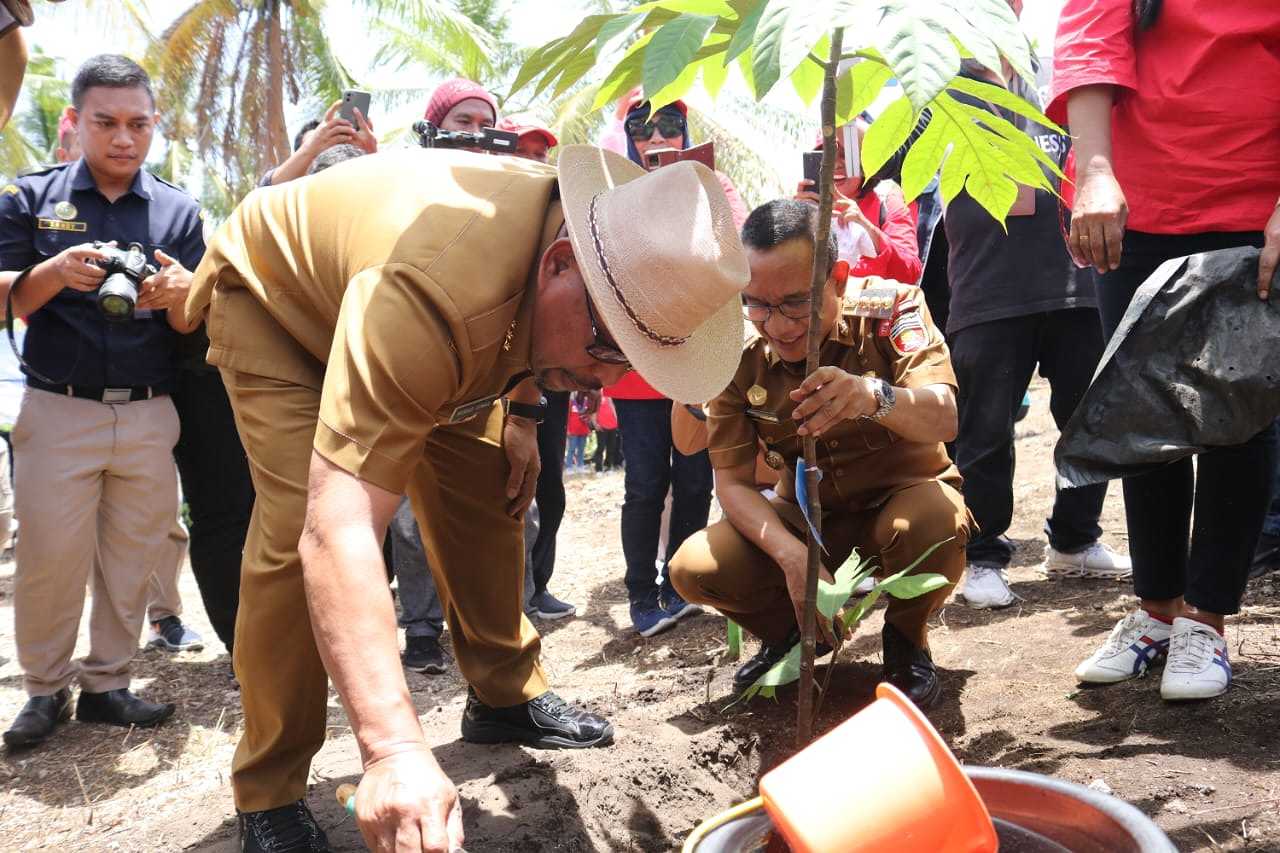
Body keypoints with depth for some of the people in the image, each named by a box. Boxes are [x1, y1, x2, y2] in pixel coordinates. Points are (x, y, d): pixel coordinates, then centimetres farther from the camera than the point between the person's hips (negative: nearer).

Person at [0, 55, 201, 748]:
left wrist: (178, 294, -20)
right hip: (58, 409, -1)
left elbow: (188, 328, 3)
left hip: (149, 414, 2)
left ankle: (106, 684, 20)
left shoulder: (177, 211, 7)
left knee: (132, 559, 6)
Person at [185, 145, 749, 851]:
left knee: (486, 494, 1)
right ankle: (268, 793, -7)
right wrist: (394, 750, -61)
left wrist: (520, 414, -5)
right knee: (298, 525, -23)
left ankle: (505, 695, 21)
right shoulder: (428, 296, -48)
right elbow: (338, 531, -54)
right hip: (271, 294, -6)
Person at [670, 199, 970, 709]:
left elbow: (943, 418, -34)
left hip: (903, 497, -2)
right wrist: (792, 556, -32)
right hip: (805, 520, 2)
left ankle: (906, 639, -3)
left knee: (934, 520, -38)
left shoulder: (890, 309, -19)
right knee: (693, 568, -21)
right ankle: (793, 631, 12)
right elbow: (733, 481, -13)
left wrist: (873, 397, -58)